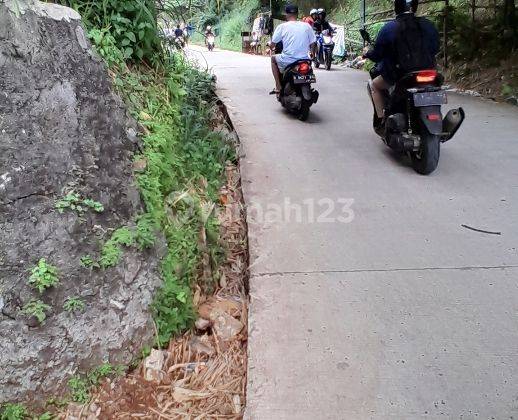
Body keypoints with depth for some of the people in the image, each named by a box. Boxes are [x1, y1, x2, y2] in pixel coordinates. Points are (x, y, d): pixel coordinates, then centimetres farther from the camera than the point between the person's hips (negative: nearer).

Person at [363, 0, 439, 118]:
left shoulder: (388, 28, -9)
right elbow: (435, 48, 15)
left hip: (399, 76, -3)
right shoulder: (428, 25, 3)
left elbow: (377, 54, -3)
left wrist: (367, 53, 18)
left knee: (374, 85, 22)